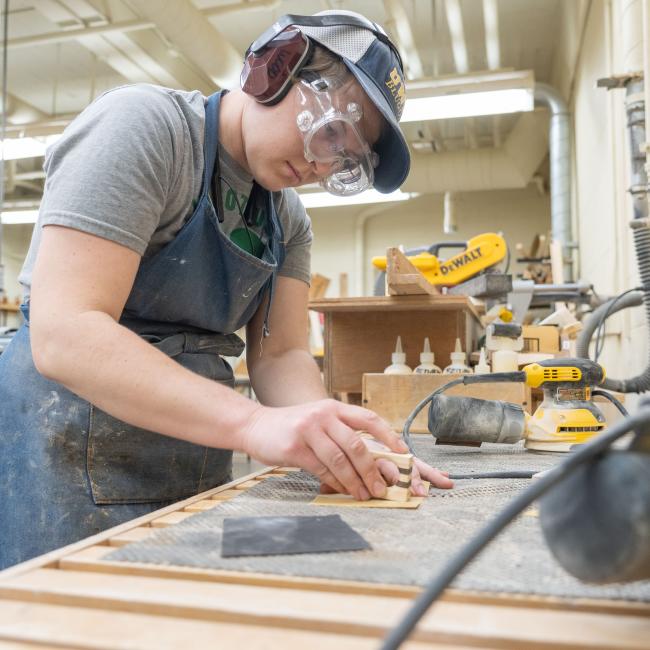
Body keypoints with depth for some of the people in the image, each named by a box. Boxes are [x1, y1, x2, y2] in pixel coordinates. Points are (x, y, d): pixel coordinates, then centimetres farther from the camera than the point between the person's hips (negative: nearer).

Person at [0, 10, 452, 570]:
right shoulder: (143, 124, -14)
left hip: (196, 469, 7)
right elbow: (63, 333, -24)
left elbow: (281, 355, 0)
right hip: (70, 458, -6)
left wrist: (341, 445, -20)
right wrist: (254, 422, -34)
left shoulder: (289, 221, 7)